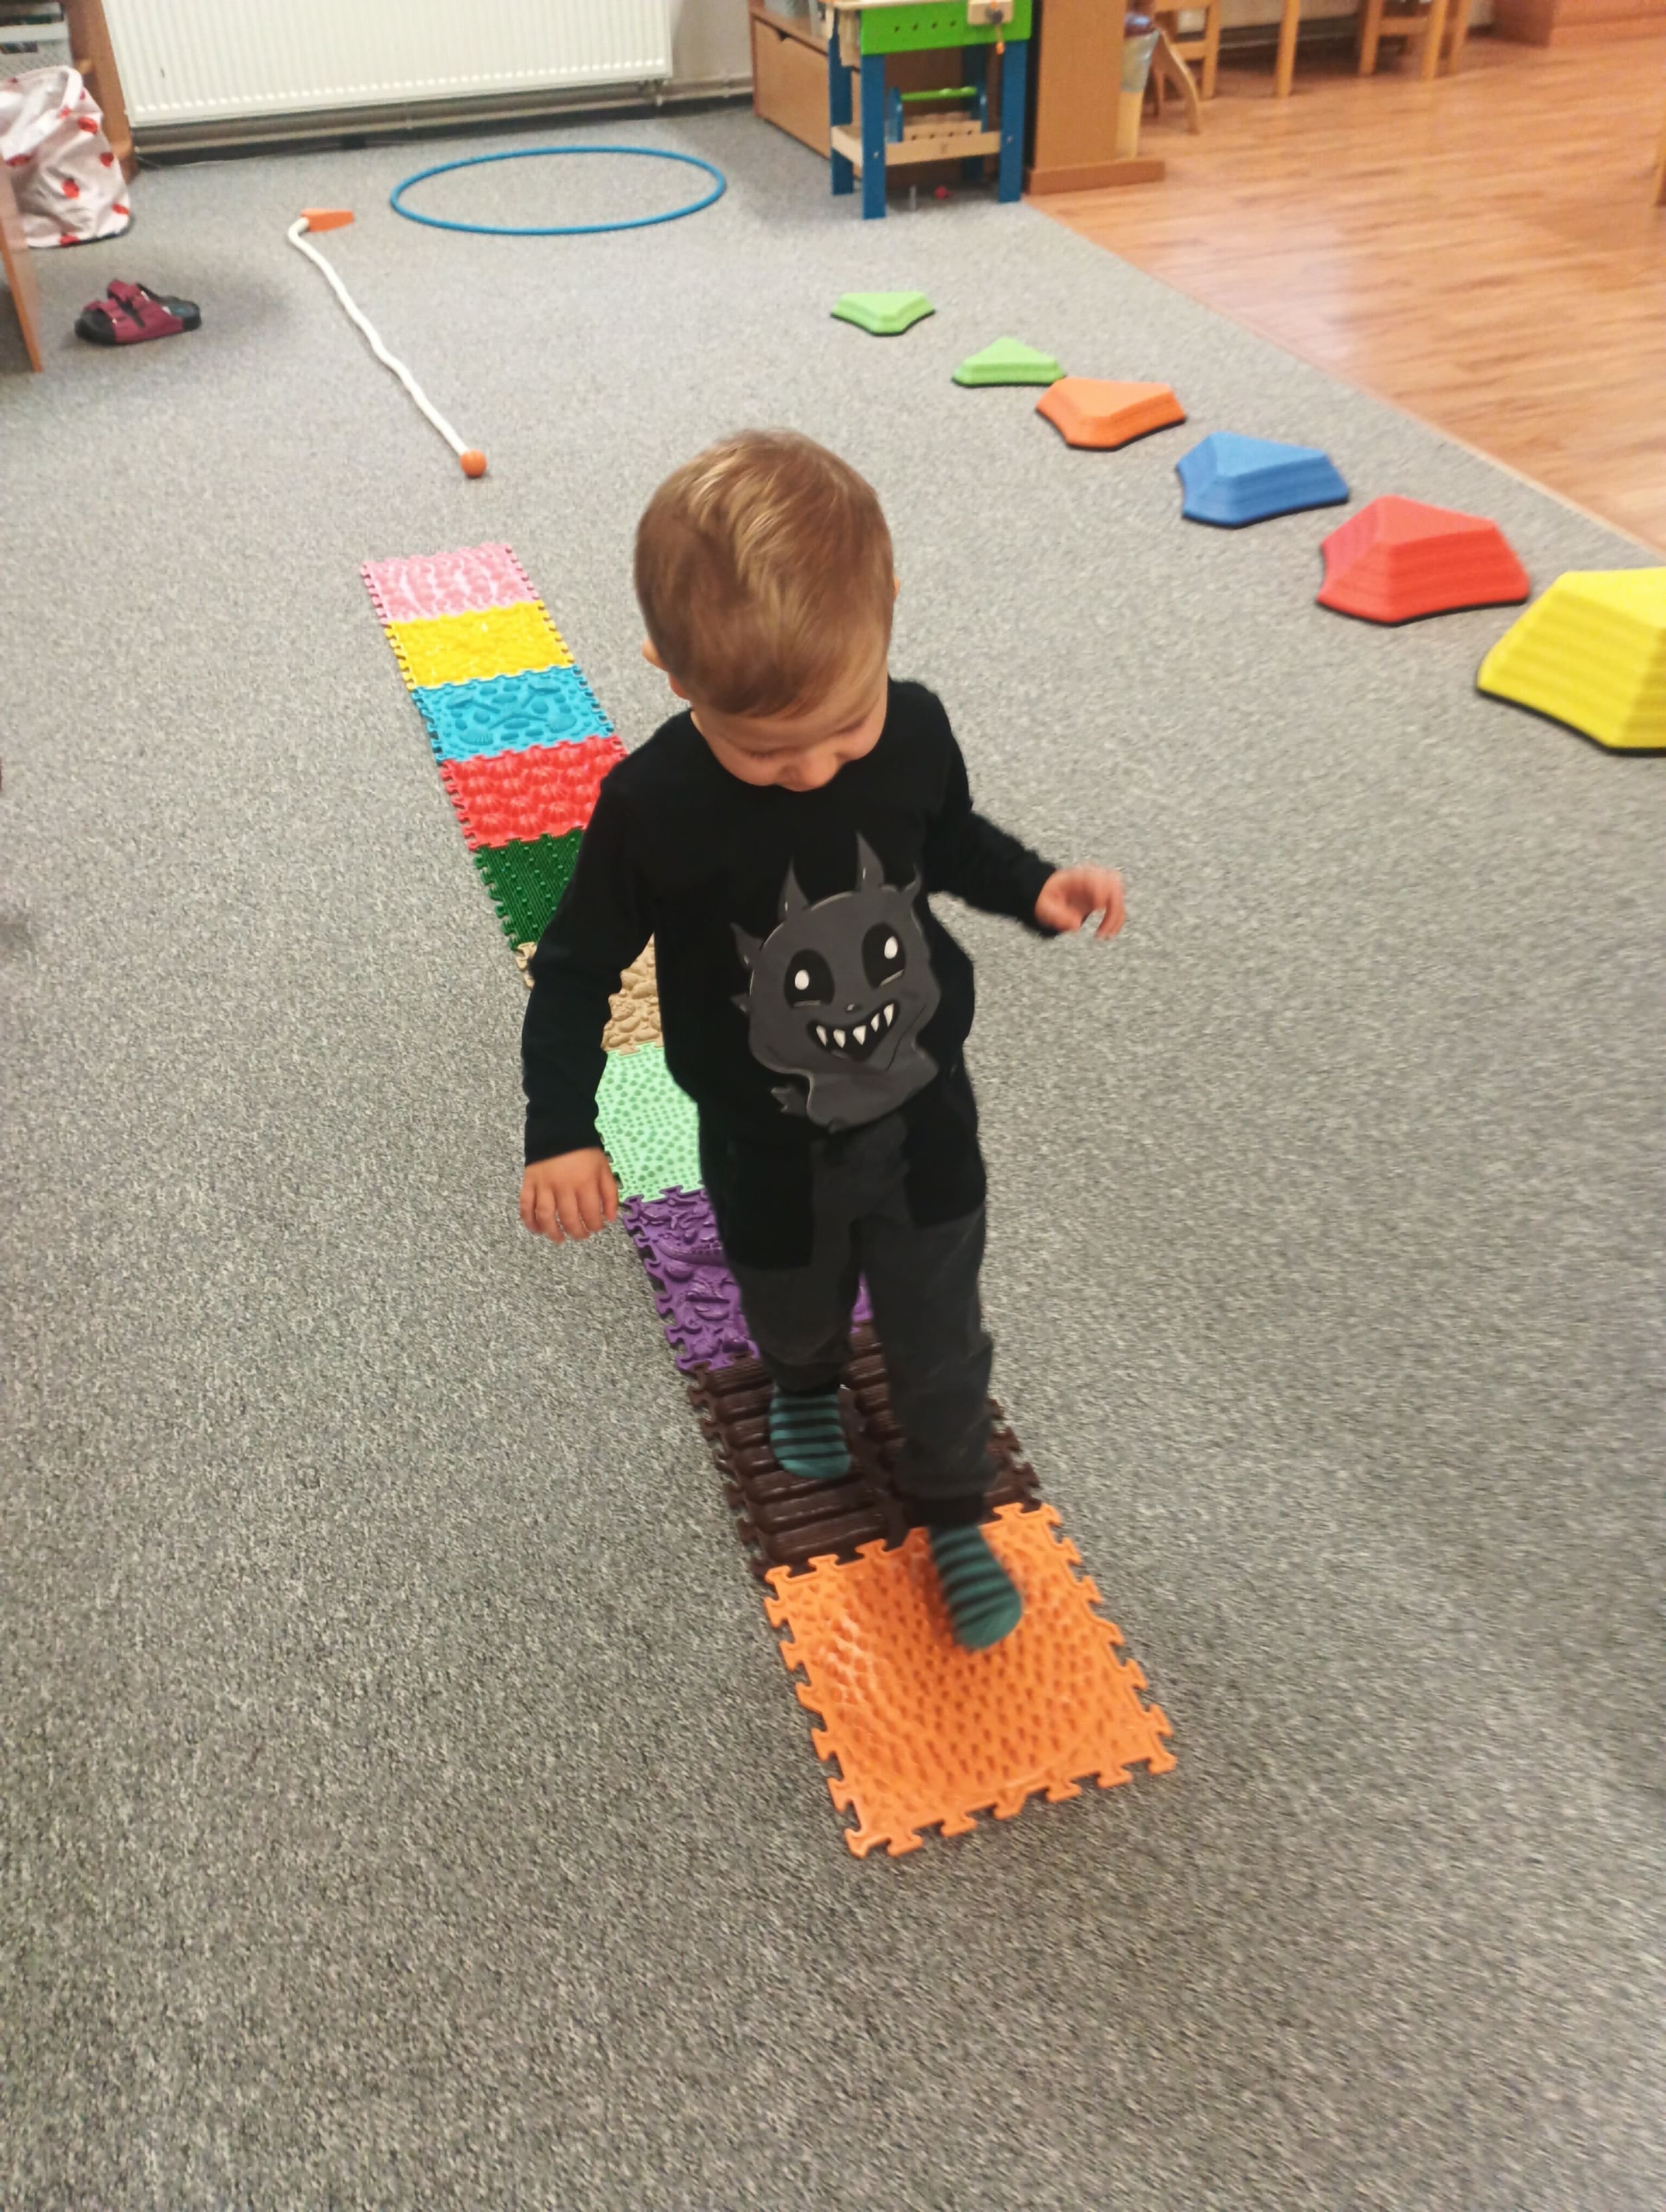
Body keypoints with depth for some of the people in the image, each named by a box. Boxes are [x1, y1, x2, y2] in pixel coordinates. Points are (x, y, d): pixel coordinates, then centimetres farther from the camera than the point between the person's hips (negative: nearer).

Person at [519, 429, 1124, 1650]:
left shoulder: (915, 729, -20)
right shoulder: (653, 808, -28)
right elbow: (578, 971, -14)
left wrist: (1035, 887, -13)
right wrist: (561, 1132, -21)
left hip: (923, 1119, 1)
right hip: (770, 1151, -1)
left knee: (940, 1332, 16)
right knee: (795, 1311, 27)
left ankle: (955, 1512, 44)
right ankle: (807, 1382, 65)